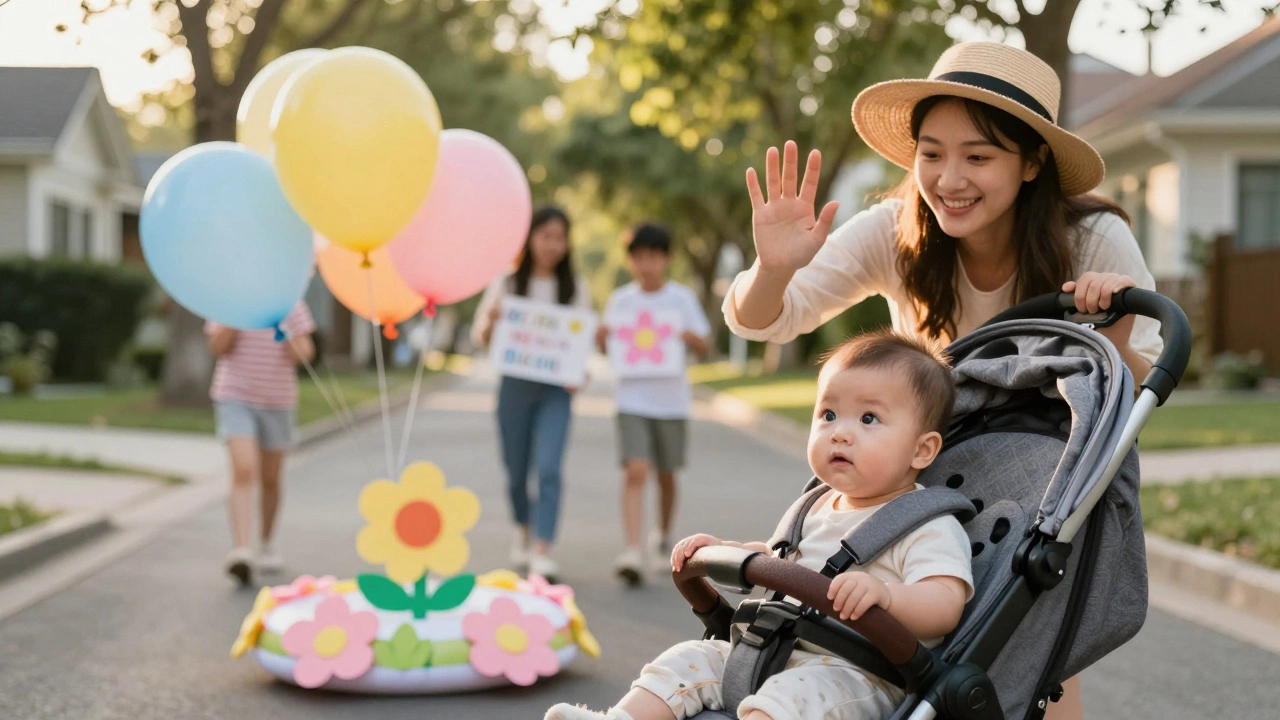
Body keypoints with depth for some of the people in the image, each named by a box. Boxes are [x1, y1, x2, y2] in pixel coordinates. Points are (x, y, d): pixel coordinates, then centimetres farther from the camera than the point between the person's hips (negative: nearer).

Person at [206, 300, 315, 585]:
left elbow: (305, 354, -4)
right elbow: (218, 347, -10)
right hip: (235, 397, -2)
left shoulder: (290, 304, 0)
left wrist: (291, 341, -25)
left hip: (278, 401, 2)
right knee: (243, 472, -19)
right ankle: (241, 550, -25)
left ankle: (267, 544, 33)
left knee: (271, 479, 13)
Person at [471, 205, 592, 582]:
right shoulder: (506, 283, 3)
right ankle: (523, 526, 39)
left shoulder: (576, 288, 5)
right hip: (515, 384, 1)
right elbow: (479, 338, 5)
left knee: (549, 468, -15)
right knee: (517, 470, 10)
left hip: (555, 389, -1)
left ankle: (542, 551, -15)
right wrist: (490, 322, -18)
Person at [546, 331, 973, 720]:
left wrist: (885, 594, -42)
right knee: (689, 660, 0)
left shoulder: (929, 527, -9)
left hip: (855, 675, -9)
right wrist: (720, 549, 18)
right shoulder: (816, 510, 17)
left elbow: (946, 606, -23)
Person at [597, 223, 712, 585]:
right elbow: (609, 348, 10)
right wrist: (602, 339, -13)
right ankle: (632, 550, -19)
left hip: (671, 399, 1)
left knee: (666, 474, 13)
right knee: (636, 471, -15)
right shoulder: (620, 299, 3)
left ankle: (662, 537, 36)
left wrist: (690, 337, -20)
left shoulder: (682, 298, 0)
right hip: (632, 399, -1)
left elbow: (705, 348, 2)